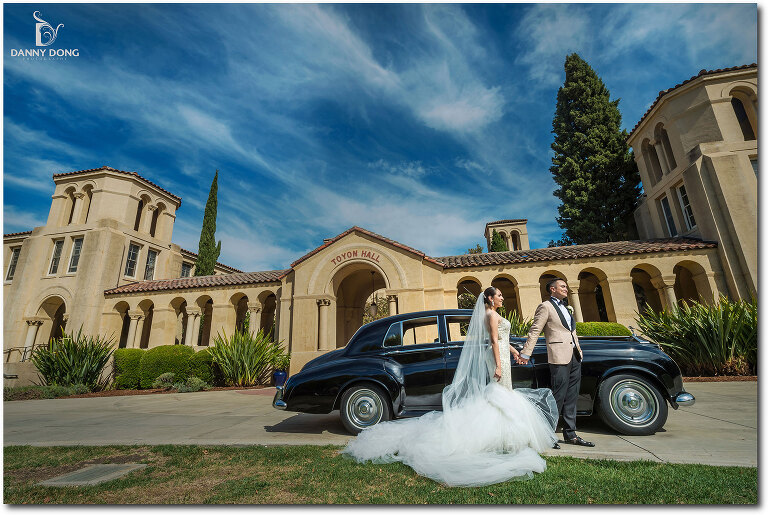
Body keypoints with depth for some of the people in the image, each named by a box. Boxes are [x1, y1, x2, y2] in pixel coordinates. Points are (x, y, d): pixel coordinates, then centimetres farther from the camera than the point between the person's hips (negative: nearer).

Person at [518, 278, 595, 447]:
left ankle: (570, 434, 21)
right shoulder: (545, 307, -5)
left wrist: (578, 351, 19)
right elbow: (534, 332, -10)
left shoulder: (565, 307, 21)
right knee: (558, 397, -4)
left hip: (574, 357, 8)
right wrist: (525, 354, -15)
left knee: (571, 398, 12)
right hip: (559, 357, -8)